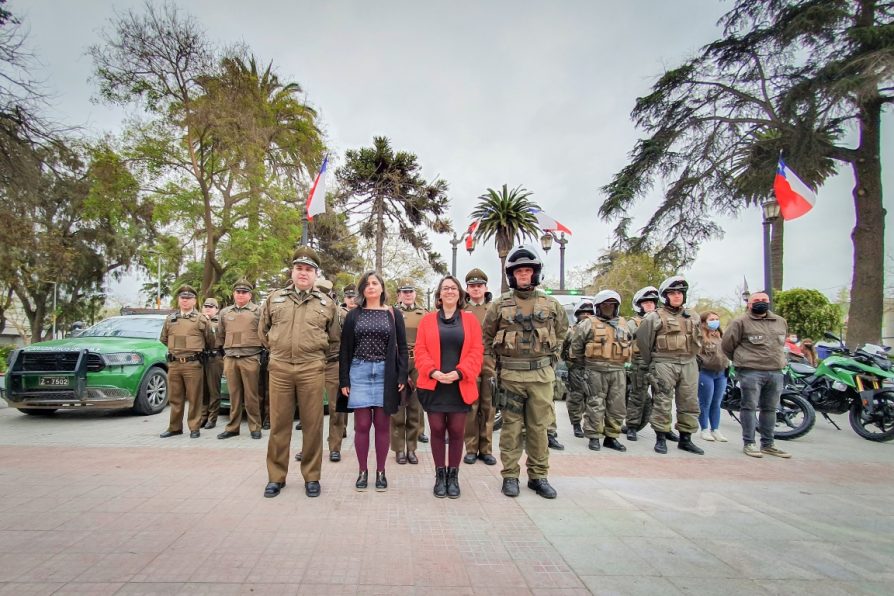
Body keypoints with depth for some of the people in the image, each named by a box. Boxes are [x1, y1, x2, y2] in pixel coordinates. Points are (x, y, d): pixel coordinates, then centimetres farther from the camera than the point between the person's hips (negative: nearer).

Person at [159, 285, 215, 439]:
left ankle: (194, 428, 7)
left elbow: (210, 342, 8)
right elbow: (163, 339, 25)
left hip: (193, 364, -4)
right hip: (173, 364, 4)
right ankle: (175, 427, 21)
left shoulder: (202, 319, 0)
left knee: (194, 398, -1)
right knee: (175, 398, 11)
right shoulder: (170, 319, 13)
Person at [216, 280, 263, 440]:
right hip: (230, 359, 4)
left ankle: (255, 427, 7)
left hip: (250, 358, -4)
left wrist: (256, 348, 7)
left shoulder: (257, 311, 1)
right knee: (234, 395, 8)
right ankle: (232, 427, 15)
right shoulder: (225, 312, 14)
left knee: (251, 396, -1)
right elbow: (221, 335, 24)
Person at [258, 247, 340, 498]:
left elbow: (333, 337, 16)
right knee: (279, 424, 7)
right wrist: (277, 348, 15)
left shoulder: (326, 303, 7)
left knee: (313, 424, 4)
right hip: (279, 368, 1)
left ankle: (311, 477, 17)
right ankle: (276, 476, 20)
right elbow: (263, 330, 19)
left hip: (312, 370, -1)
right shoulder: (274, 298, 9)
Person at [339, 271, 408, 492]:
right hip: (359, 372, 0)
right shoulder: (354, 315, 7)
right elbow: (345, 349, 6)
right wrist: (344, 380, 1)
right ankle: (362, 471, 15)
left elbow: (402, 347, 5)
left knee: (382, 424, 5)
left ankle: (380, 471, 17)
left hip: (385, 373, 0)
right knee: (362, 424, 1)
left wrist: (402, 376, -5)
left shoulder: (394, 314, 5)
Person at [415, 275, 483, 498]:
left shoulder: (470, 319, 5)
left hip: (460, 386, 0)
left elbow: (476, 351, -1)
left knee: (457, 431, 5)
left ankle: (453, 476, 19)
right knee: (437, 430, 6)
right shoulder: (427, 320, 6)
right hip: (433, 385, 0)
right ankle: (440, 475, 19)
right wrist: (433, 372, -14)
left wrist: (460, 373, -14)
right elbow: (420, 350, 1)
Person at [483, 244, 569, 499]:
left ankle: (538, 476, 21)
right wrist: (494, 364, 3)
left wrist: (551, 356, 9)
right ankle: (510, 476, 17)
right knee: (512, 427, 6)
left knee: (539, 427, 8)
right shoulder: (500, 304, 1)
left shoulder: (550, 304, 5)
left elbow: (561, 331, 18)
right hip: (510, 375, -1)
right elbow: (487, 336, 8)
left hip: (542, 375, 1)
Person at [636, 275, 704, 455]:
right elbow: (643, 340, 0)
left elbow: (697, 340, 24)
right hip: (664, 364, -5)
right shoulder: (654, 317, -3)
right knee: (663, 403, -3)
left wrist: (690, 356, 16)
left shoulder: (694, 317, 13)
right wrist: (651, 362, 5)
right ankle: (661, 439, 5)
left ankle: (686, 439, 18)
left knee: (690, 403, 7)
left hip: (689, 364, 5)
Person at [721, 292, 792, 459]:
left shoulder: (781, 322, 15)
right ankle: (749, 443, 3)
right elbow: (727, 344, 0)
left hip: (776, 372, 6)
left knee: (770, 409, 11)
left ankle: (768, 444, 21)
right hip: (751, 372, -6)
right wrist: (741, 360, 9)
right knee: (750, 407, -2)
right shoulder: (741, 322, -4)